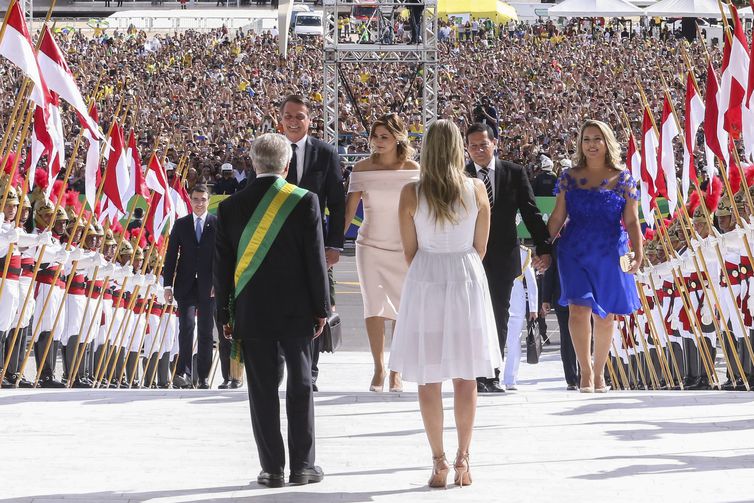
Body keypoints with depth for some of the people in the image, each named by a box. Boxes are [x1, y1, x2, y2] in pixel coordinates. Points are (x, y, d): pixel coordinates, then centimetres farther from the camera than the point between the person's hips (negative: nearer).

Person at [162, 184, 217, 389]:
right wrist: (168, 285, 0)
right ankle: (183, 370, -9)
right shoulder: (180, 224, 8)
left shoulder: (217, 224, 4)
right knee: (187, 325, -14)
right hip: (185, 285, 0)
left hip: (208, 286, 0)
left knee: (205, 331, 4)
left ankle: (203, 376, 10)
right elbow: (171, 255, 7)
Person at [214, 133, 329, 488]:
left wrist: (224, 315, 10)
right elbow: (316, 258, -5)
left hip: (251, 312, 1)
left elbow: (222, 267, 3)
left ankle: (272, 468, 6)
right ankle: (302, 466, 10)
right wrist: (321, 309, 3)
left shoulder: (230, 207, 0)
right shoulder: (305, 201, -6)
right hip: (296, 311, -1)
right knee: (300, 385, 8)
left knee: (263, 390, 5)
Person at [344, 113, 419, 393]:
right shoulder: (363, 168, -1)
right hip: (370, 246, 0)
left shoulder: (413, 170, -1)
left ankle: (396, 372, 14)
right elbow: (350, 208, 0)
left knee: (402, 310, 3)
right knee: (374, 307, -7)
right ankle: (378, 368, 4)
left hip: (404, 248, 0)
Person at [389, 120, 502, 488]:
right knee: (466, 377, 11)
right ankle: (462, 459, 13)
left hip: (425, 281, -1)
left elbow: (409, 251, -1)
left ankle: (439, 461, 7)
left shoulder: (411, 193, -9)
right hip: (467, 280, 1)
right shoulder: (477, 190, -5)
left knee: (429, 378, 6)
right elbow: (480, 247, 4)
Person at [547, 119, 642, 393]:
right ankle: (585, 372, -2)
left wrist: (638, 253, -12)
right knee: (578, 309, -12)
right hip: (575, 254, 0)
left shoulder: (622, 179, 4)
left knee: (605, 316, 5)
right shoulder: (569, 177, 6)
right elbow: (557, 218, 8)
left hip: (610, 255, 0)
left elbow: (631, 221, 1)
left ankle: (599, 373, 20)